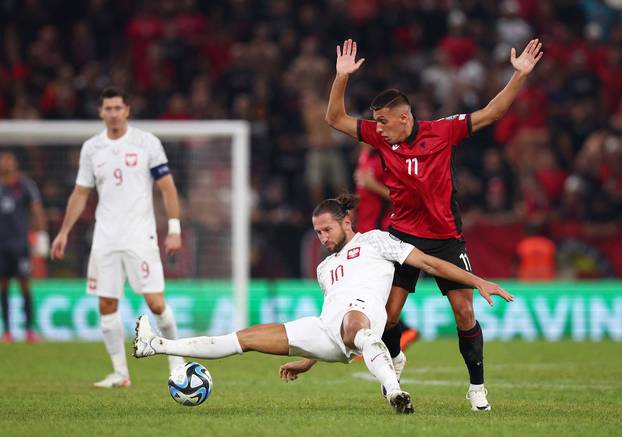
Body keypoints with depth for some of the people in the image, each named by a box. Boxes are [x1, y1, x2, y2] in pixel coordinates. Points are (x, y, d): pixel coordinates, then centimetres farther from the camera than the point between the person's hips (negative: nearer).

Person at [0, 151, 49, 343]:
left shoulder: (26, 185, -1)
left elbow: (37, 211, -3)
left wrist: (41, 235, -9)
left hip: (19, 242, -4)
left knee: (25, 284, -6)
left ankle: (29, 329, -3)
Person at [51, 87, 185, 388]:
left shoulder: (147, 143, -2)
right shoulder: (91, 148, 8)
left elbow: (167, 187, -2)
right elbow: (80, 194, 15)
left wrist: (174, 229, -8)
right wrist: (64, 233, 11)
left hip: (140, 235, -4)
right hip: (105, 236, 4)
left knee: (155, 302, -11)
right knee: (107, 305, 0)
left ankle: (175, 355, 10)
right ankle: (120, 373, 7)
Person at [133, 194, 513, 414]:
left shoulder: (374, 241, 15)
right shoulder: (325, 268, 35)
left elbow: (429, 263, 8)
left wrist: (479, 282, -1)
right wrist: (307, 363, 36)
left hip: (364, 308, -6)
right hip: (326, 331, 7)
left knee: (353, 323, -46)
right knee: (247, 338, 5)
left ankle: (395, 391, -63)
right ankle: (157, 346, 6)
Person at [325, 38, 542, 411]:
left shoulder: (442, 131, -9)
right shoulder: (381, 137, -2)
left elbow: (492, 113, -7)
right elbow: (336, 119, 1)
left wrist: (520, 75, -15)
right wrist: (342, 77, -12)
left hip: (447, 237, -2)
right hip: (403, 234, 2)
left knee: (464, 312, -6)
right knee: (389, 313, -5)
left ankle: (477, 386, 8)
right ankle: (394, 359, 27)